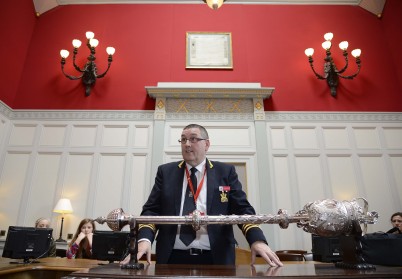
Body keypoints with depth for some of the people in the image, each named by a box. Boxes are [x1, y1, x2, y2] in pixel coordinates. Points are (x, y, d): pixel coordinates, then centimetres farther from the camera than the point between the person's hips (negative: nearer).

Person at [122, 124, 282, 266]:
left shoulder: (226, 172, 4)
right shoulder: (166, 172, 7)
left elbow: (242, 209, -1)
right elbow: (151, 210, 2)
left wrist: (257, 240, -18)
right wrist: (144, 239, -17)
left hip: (216, 258, 0)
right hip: (172, 258, 1)